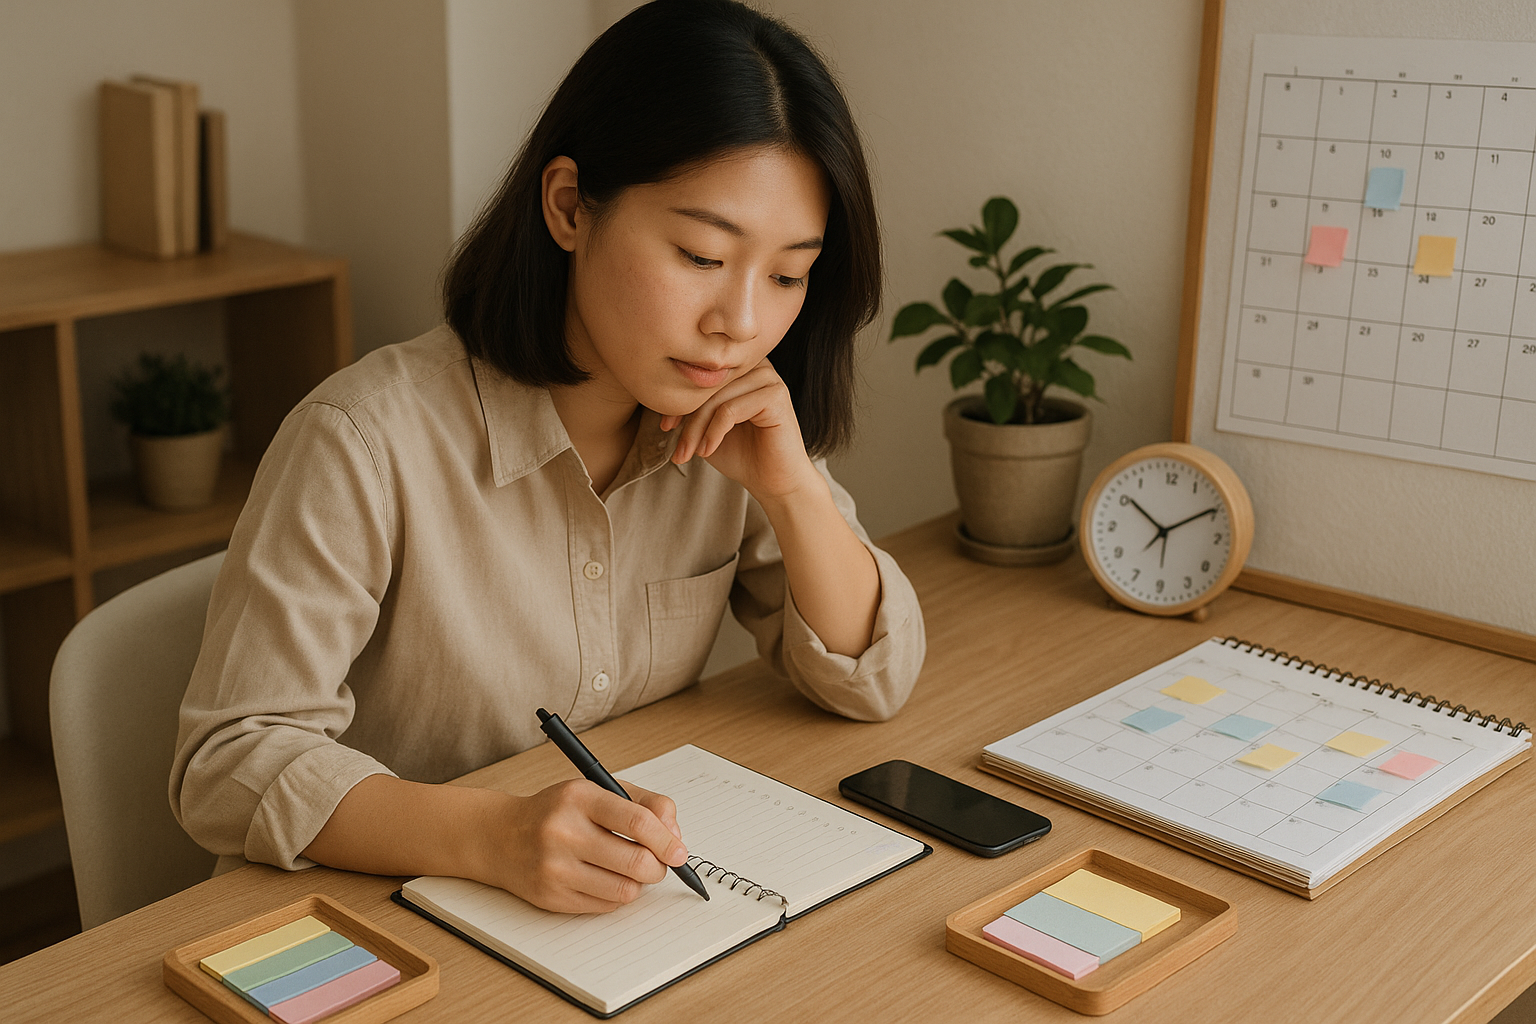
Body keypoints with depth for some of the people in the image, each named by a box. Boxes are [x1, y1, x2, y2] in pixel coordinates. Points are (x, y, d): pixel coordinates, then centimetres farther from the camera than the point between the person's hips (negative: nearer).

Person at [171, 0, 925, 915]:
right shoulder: (370, 444, -20)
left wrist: (791, 487, -16)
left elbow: (873, 682, 1)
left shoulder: (728, 429, -3)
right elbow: (230, 766, -19)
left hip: (642, 908, 4)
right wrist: (494, 836, -35)